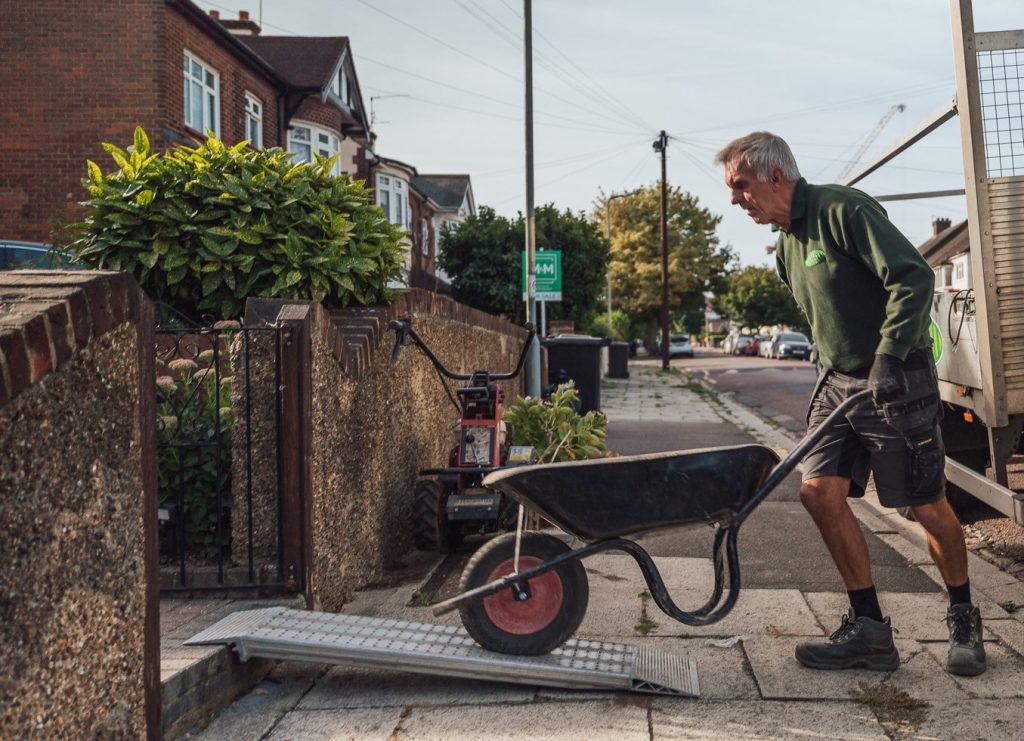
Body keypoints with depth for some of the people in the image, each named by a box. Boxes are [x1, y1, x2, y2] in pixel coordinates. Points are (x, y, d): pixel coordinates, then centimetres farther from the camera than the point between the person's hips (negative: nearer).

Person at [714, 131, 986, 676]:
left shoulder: (843, 209, -14)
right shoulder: (787, 247, 12)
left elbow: (914, 276, -22)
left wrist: (888, 355, -30)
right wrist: (831, 371, 17)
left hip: (898, 379, -7)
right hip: (838, 380, 8)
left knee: (928, 507, 4)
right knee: (819, 491, -5)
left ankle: (964, 621, 28)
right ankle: (868, 629, 6)